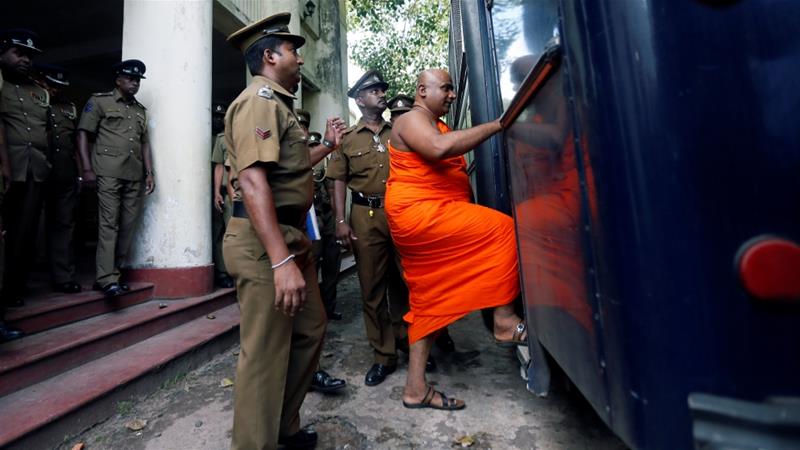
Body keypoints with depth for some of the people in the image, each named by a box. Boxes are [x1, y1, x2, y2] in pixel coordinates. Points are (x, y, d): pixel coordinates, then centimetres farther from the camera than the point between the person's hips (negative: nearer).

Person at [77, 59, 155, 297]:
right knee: (109, 224, -9)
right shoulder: (100, 101, 8)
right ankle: (107, 279, -7)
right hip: (109, 172, -4)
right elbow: (83, 133, 2)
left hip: (135, 175, 5)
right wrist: (87, 168, -8)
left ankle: (112, 273, 12)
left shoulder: (141, 110, 21)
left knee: (128, 226, 2)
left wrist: (149, 173, 9)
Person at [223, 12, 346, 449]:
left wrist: (328, 144, 31)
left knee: (310, 329, 17)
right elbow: (253, 180, -25)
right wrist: (281, 261, -32)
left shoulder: (277, 104, 23)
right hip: (264, 242, -11)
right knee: (266, 354, -1)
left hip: (291, 236, 11)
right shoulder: (259, 99, -10)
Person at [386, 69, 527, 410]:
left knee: (429, 300, 7)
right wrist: (496, 125, -20)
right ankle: (505, 322, -7)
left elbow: (451, 168, 24)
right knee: (502, 228, -14)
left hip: (427, 221, 10)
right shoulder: (412, 119, -3)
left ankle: (415, 387, 16)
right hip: (419, 212, -10)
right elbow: (439, 148, -26)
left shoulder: (438, 125, 27)